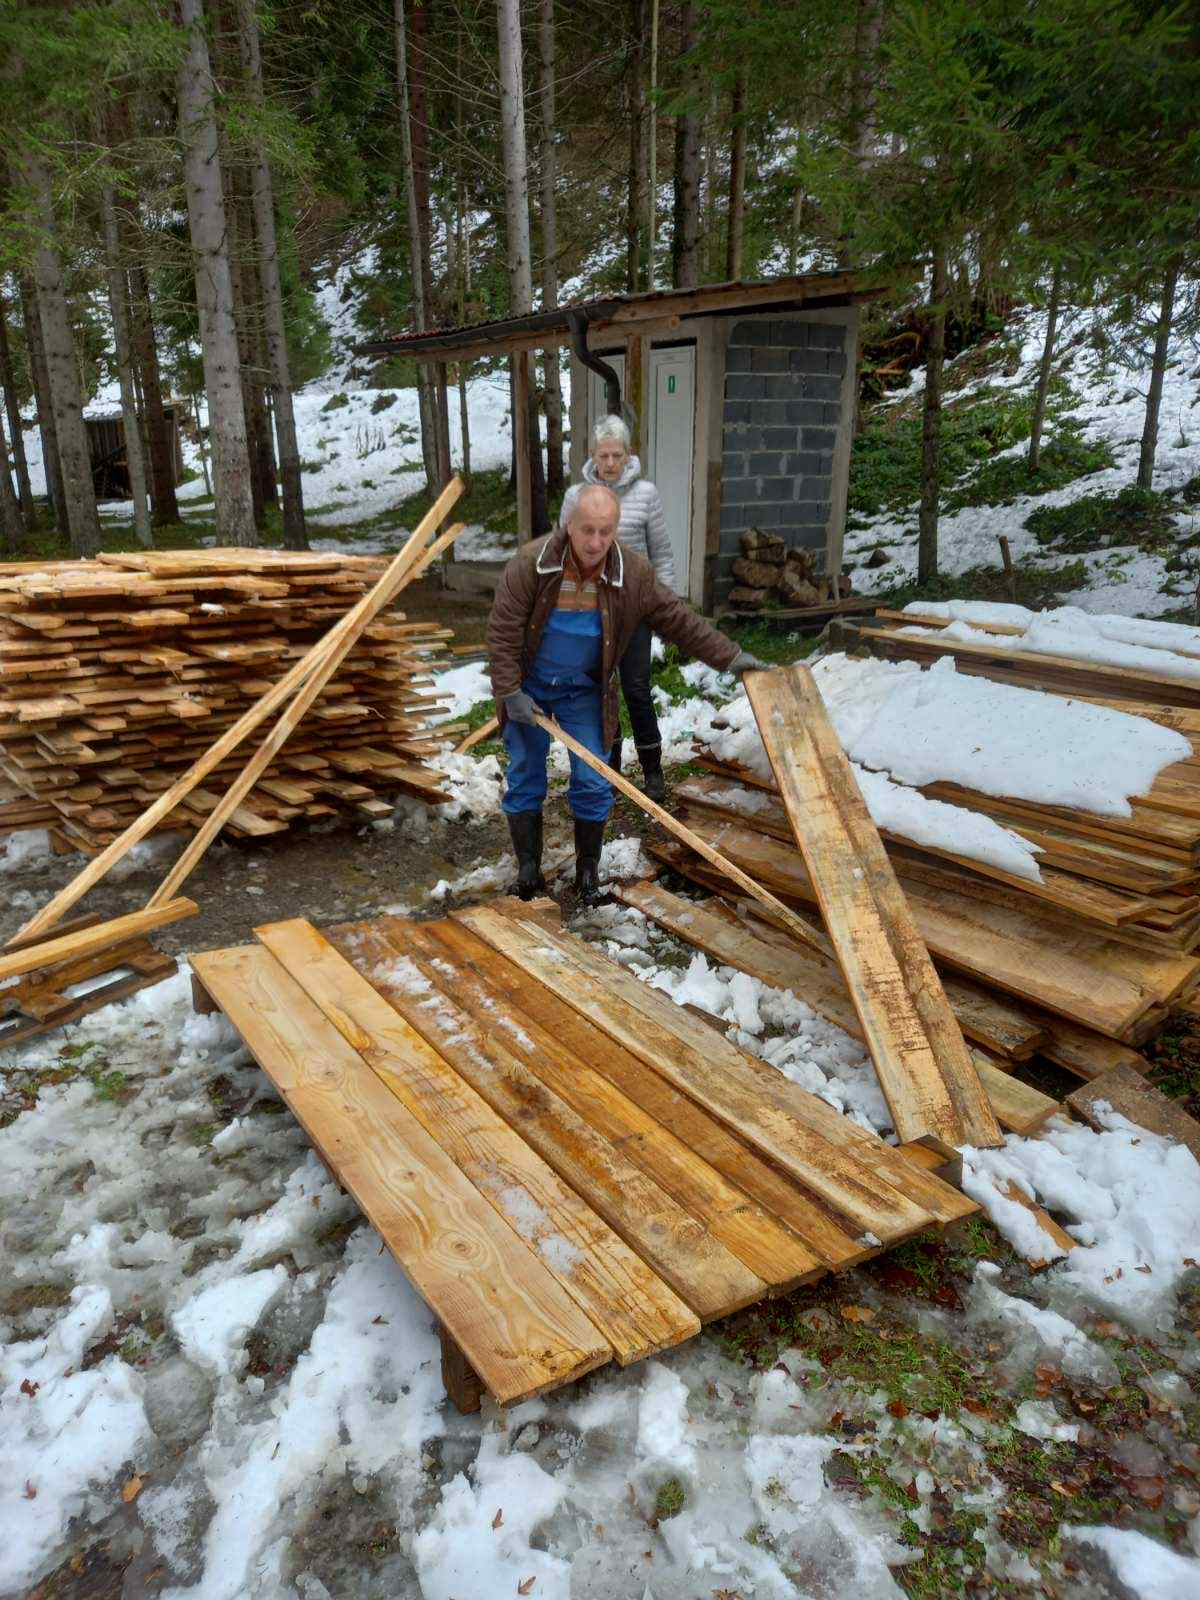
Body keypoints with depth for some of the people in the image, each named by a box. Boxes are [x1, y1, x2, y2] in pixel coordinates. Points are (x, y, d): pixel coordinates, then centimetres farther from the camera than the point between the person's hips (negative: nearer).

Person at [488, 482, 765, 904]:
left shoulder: (633, 573, -11)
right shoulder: (530, 563, -19)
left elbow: (679, 620, -3)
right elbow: (502, 631, -15)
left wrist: (729, 656, -3)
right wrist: (510, 692, -19)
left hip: (584, 692, 1)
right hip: (529, 688, -1)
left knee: (592, 784, 0)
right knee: (525, 779, 4)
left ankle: (588, 869, 19)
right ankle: (528, 868, 19)